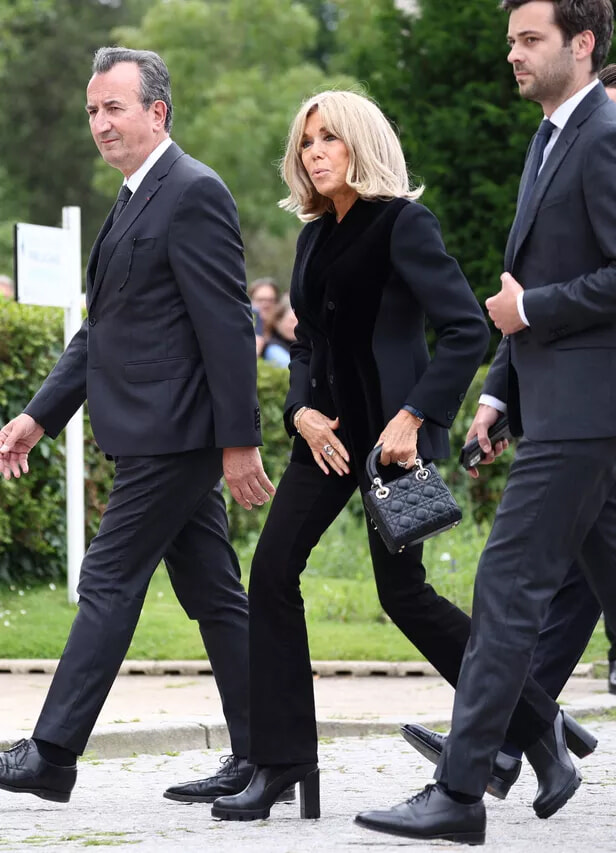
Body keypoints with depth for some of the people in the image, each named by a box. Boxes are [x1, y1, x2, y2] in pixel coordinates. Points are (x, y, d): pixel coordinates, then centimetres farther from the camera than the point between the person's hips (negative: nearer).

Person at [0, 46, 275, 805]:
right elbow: (102, 330, 21)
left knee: (109, 582, -6)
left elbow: (228, 326, -17)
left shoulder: (193, 194, -12)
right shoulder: (134, 201, 18)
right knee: (213, 595, 10)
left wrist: (238, 443, -19)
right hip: (160, 437, 10)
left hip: (171, 436, -10)